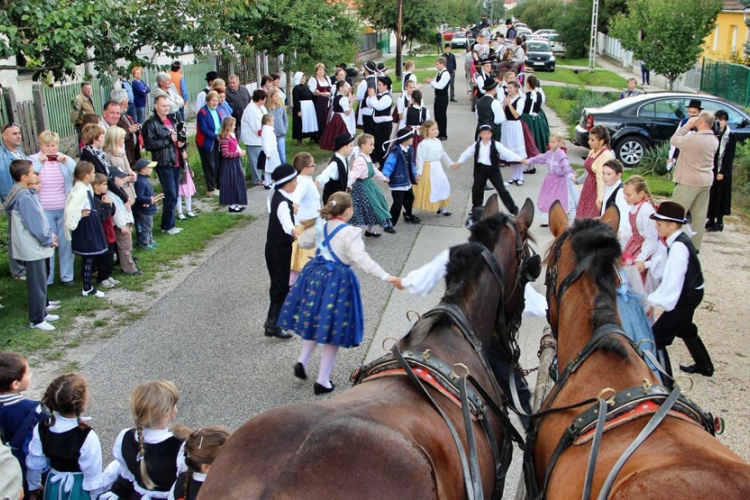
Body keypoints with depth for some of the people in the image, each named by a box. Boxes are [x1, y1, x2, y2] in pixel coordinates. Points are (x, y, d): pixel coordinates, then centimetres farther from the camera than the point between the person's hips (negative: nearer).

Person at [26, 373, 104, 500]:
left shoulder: (41, 428, -17)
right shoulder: (87, 436, -30)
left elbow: (34, 464, -3)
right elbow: (93, 474, -20)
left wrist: (33, 488, 14)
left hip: (53, 487, 4)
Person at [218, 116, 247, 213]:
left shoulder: (232, 135, 10)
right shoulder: (225, 137, -19)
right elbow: (225, 153, -23)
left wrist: (241, 151, 4)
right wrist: (238, 153, -20)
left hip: (236, 162, 10)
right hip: (230, 164, -10)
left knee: (237, 183, 14)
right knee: (231, 183, -2)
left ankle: (236, 203, 23)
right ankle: (232, 205, 7)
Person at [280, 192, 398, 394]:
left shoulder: (322, 226, 4)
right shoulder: (350, 232, -16)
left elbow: (304, 243, 22)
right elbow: (362, 260, -26)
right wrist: (385, 277, -26)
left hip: (316, 275, 6)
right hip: (337, 281, -6)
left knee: (316, 321, 27)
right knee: (332, 330, 5)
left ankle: (302, 361, 18)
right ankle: (322, 381, 10)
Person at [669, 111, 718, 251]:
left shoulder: (693, 138, -20)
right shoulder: (714, 140, 4)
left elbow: (674, 140, -8)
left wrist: (687, 126, -2)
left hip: (689, 182, -7)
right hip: (706, 182, 7)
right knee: (700, 216, 10)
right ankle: (695, 246, 16)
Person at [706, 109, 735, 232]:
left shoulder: (730, 137, -5)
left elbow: (730, 156, -8)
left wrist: (722, 172, -14)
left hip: (722, 172, -4)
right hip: (710, 170, 4)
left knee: (720, 197, 0)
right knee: (710, 195, 8)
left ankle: (719, 222, 8)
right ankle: (710, 220, 18)